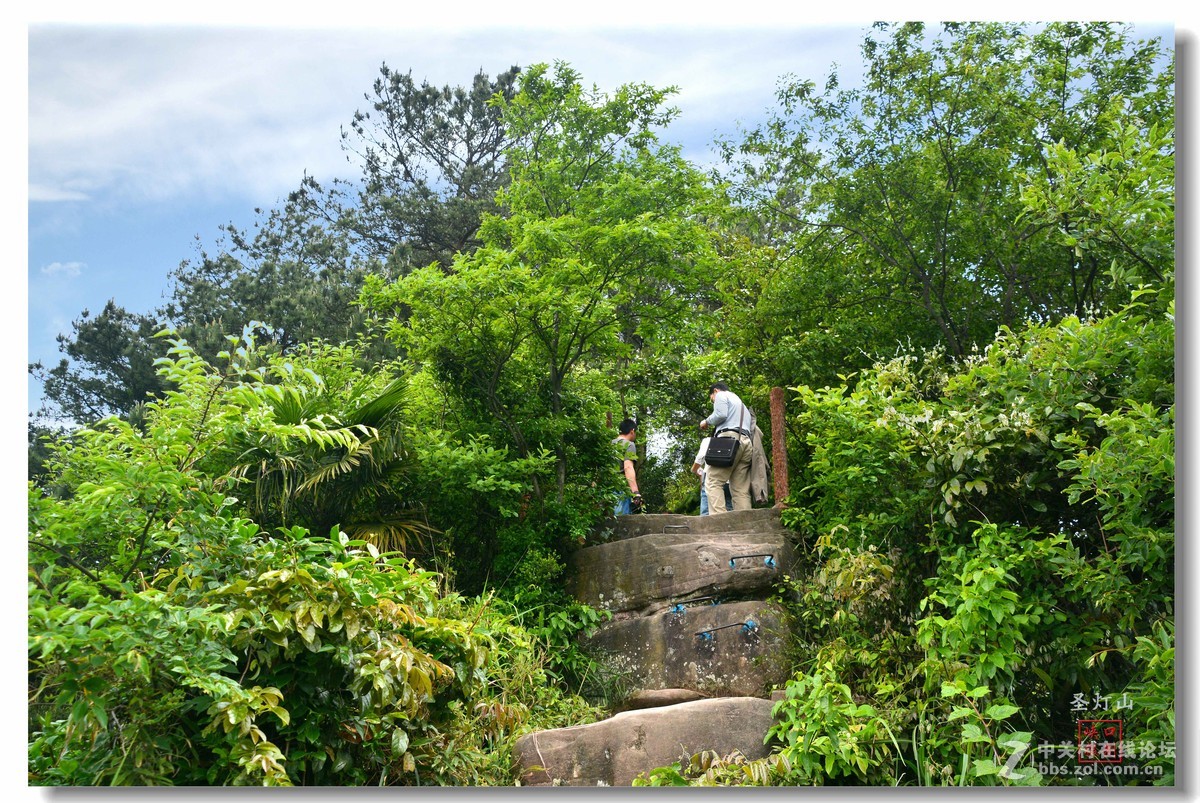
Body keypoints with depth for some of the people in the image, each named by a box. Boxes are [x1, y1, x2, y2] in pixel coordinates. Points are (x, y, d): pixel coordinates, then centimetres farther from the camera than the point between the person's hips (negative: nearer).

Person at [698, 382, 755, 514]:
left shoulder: (721, 395, 15)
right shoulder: (741, 403, 38)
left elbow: (721, 414, -6)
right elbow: (752, 429, 27)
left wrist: (707, 422, 11)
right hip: (746, 443, 8)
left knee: (713, 482, -12)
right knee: (741, 490, -1)